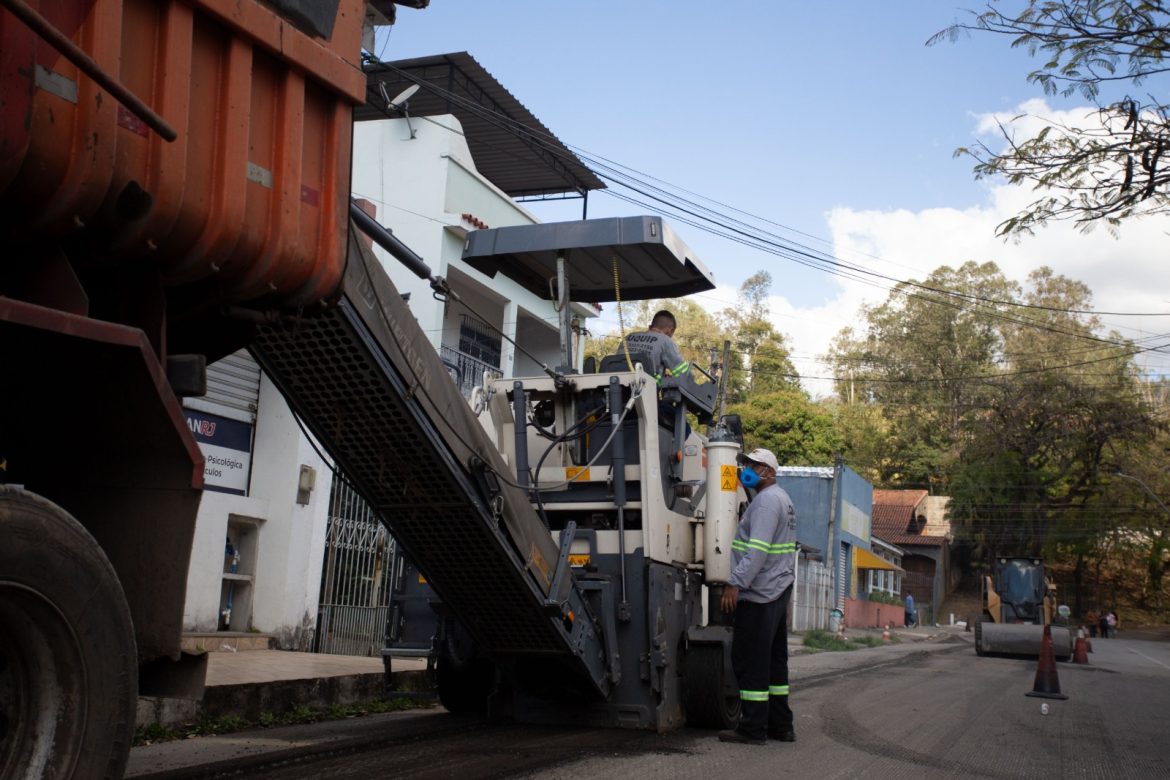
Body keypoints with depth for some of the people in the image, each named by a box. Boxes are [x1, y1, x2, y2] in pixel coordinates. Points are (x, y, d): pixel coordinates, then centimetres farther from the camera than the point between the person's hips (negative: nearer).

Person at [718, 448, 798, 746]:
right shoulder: (782, 498, 20)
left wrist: (735, 583, -26)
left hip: (759, 592, -11)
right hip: (778, 590, 11)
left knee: (750, 660, -7)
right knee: (774, 659, 13)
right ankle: (781, 725, 17)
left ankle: (753, 728, -4)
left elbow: (758, 548, -24)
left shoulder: (767, 500, -12)